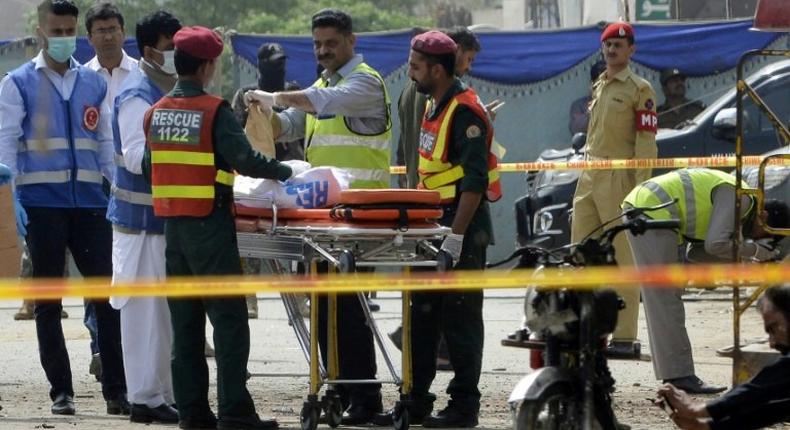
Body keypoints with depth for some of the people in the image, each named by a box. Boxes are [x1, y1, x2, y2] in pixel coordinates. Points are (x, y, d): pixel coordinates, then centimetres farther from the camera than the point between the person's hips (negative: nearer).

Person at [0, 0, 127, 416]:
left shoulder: (93, 83, 12)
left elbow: (106, 141, 16)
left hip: (89, 202, 2)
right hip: (42, 204, -2)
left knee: (107, 295, -2)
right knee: (48, 301, 3)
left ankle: (116, 390, 1)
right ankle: (60, 391, 9)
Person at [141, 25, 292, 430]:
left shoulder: (155, 113, 8)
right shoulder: (214, 111, -12)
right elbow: (244, 160, -18)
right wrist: (285, 171, -7)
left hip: (172, 225, 7)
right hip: (209, 225, -7)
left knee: (184, 320, 10)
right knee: (229, 318, -4)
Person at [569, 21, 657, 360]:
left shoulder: (639, 89, -5)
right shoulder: (598, 87, 18)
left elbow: (646, 143, -10)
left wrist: (640, 190, -16)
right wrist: (586, 177, 17)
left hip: (620, 180, -8)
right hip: (589, 178, 8)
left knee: (623, 258, -7)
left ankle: (625, 338, -7)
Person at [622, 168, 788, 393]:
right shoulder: (740, 198, -11)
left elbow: (697, 251, 17)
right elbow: (715, 245, -20)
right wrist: (754, 250, -6)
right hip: (652, 213, -11)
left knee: (663, 299, 12)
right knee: (666, 300, -9)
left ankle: (675, 375, 15)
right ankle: (679, 376, -10)